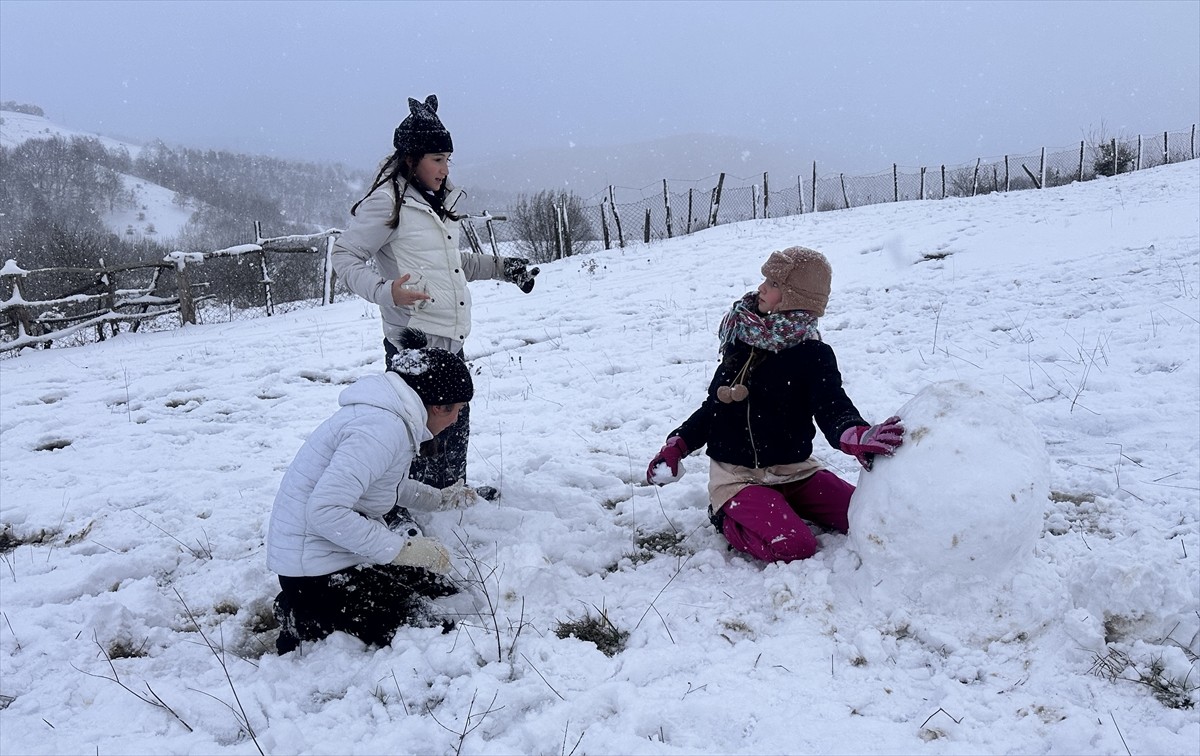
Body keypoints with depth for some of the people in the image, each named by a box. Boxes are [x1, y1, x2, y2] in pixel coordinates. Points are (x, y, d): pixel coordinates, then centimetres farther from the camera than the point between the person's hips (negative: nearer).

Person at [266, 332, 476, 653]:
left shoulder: (392, 415, 8)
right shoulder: (381, 428, -24)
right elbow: (325, 511, -31)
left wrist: (440, 499, 24)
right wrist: (400, 550, -26)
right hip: (316, 570, -10)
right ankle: (306, 622, 0)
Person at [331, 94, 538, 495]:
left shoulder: (440, 200, 16)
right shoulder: (387, 202, -11)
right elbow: (344, 256, -10)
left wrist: (501, 267, 23)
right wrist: (385, 292, -25)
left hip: (451, 339, 9)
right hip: (415, 342, -9)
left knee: (456, 422, 19)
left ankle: (452, 491, 36)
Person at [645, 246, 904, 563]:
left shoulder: (813, 355, -8)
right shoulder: (741, 340, 3)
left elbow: (834, 409, -23)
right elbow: (714, 405, 12)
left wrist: (859, 437, -47)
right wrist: (677, 445, 1)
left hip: (795, 470, 1)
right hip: (738, 476, -1)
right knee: (793, 547, -26)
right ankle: (725, 516, 4)